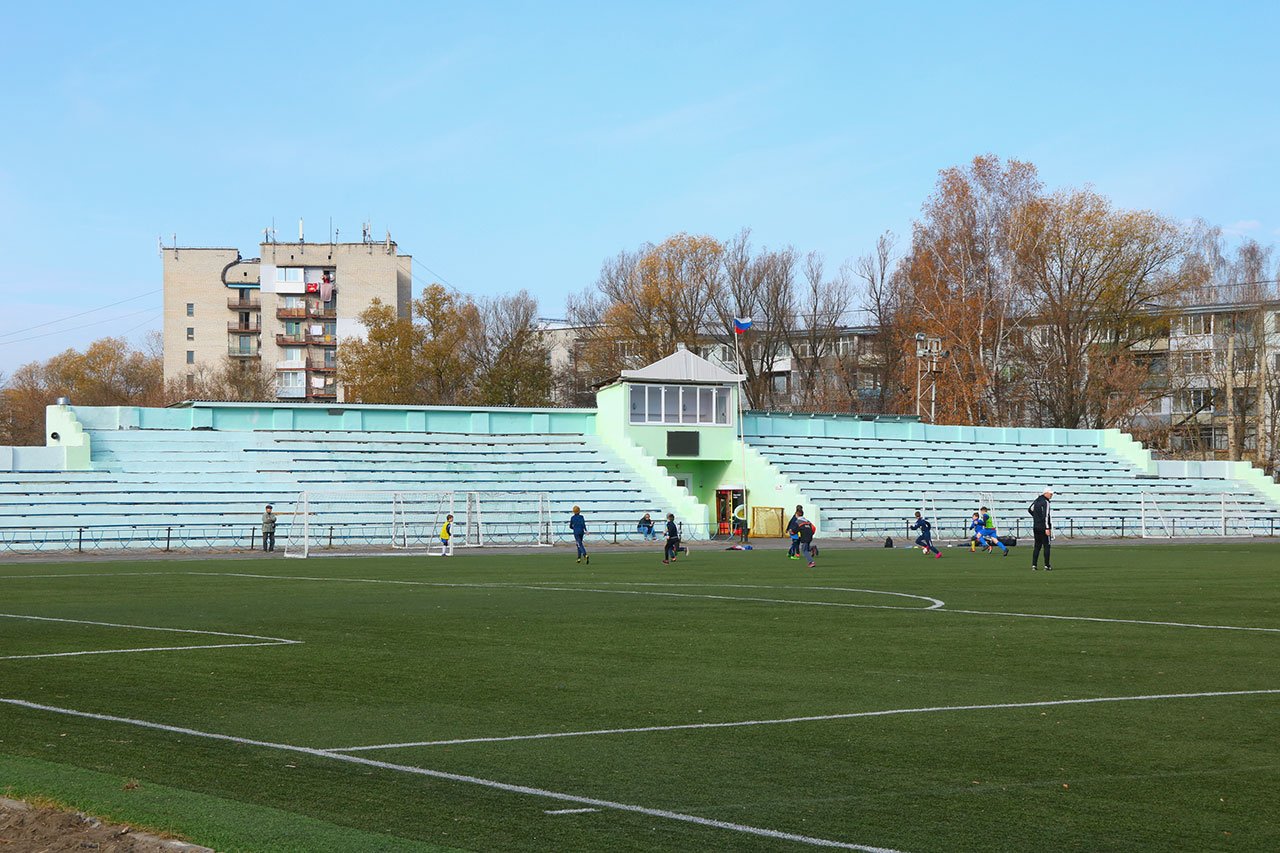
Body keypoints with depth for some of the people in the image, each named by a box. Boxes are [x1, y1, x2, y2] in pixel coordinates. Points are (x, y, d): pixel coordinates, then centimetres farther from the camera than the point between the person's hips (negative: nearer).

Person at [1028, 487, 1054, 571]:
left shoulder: (1036, 500, 11)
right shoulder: (1045, 502, -14)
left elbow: (1029, 509, 24)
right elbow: (1045, 516, -20)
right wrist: (1047, 528, -21)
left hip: (1036, 527, 7)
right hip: (1043, 527, -7)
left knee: (1037, 546, 10)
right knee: (1046, 546, 0)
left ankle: (1034, 565, 5)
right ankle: (1047, 566, 1)